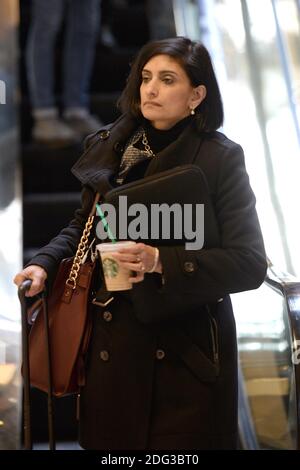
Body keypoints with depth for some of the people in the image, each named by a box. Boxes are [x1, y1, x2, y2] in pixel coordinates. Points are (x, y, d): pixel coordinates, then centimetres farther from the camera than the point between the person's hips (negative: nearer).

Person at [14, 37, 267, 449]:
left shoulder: (221, 159, -10)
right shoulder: (109, 147, 5)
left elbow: (250, 263, -14)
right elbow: (84, 225, 19)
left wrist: (162, 261, -24)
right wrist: (45, 263, 0)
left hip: (185, 352, -4)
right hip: (112, 342, 4)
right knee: (109, 441, 13)